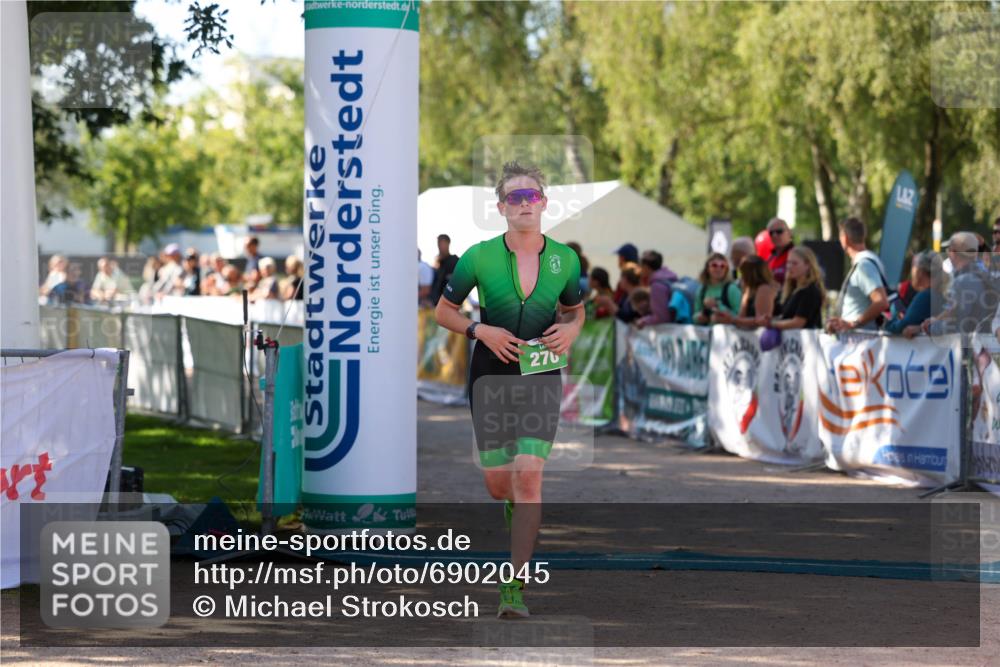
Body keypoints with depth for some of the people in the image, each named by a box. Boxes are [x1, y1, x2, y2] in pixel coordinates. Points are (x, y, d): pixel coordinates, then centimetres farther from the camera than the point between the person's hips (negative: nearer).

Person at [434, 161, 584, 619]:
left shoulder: (565, 259, 0)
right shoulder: (480, 256, -6)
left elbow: (575, 308, 18)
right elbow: (443, 311, 4)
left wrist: (570, 328, -5)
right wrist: (481, 330, -13)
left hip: (542, 375, 0)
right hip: (491, 373, 0)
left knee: (528, 474, -14)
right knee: (497, 482, 3)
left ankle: (516, 588, -11)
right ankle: (518, 514, 43)